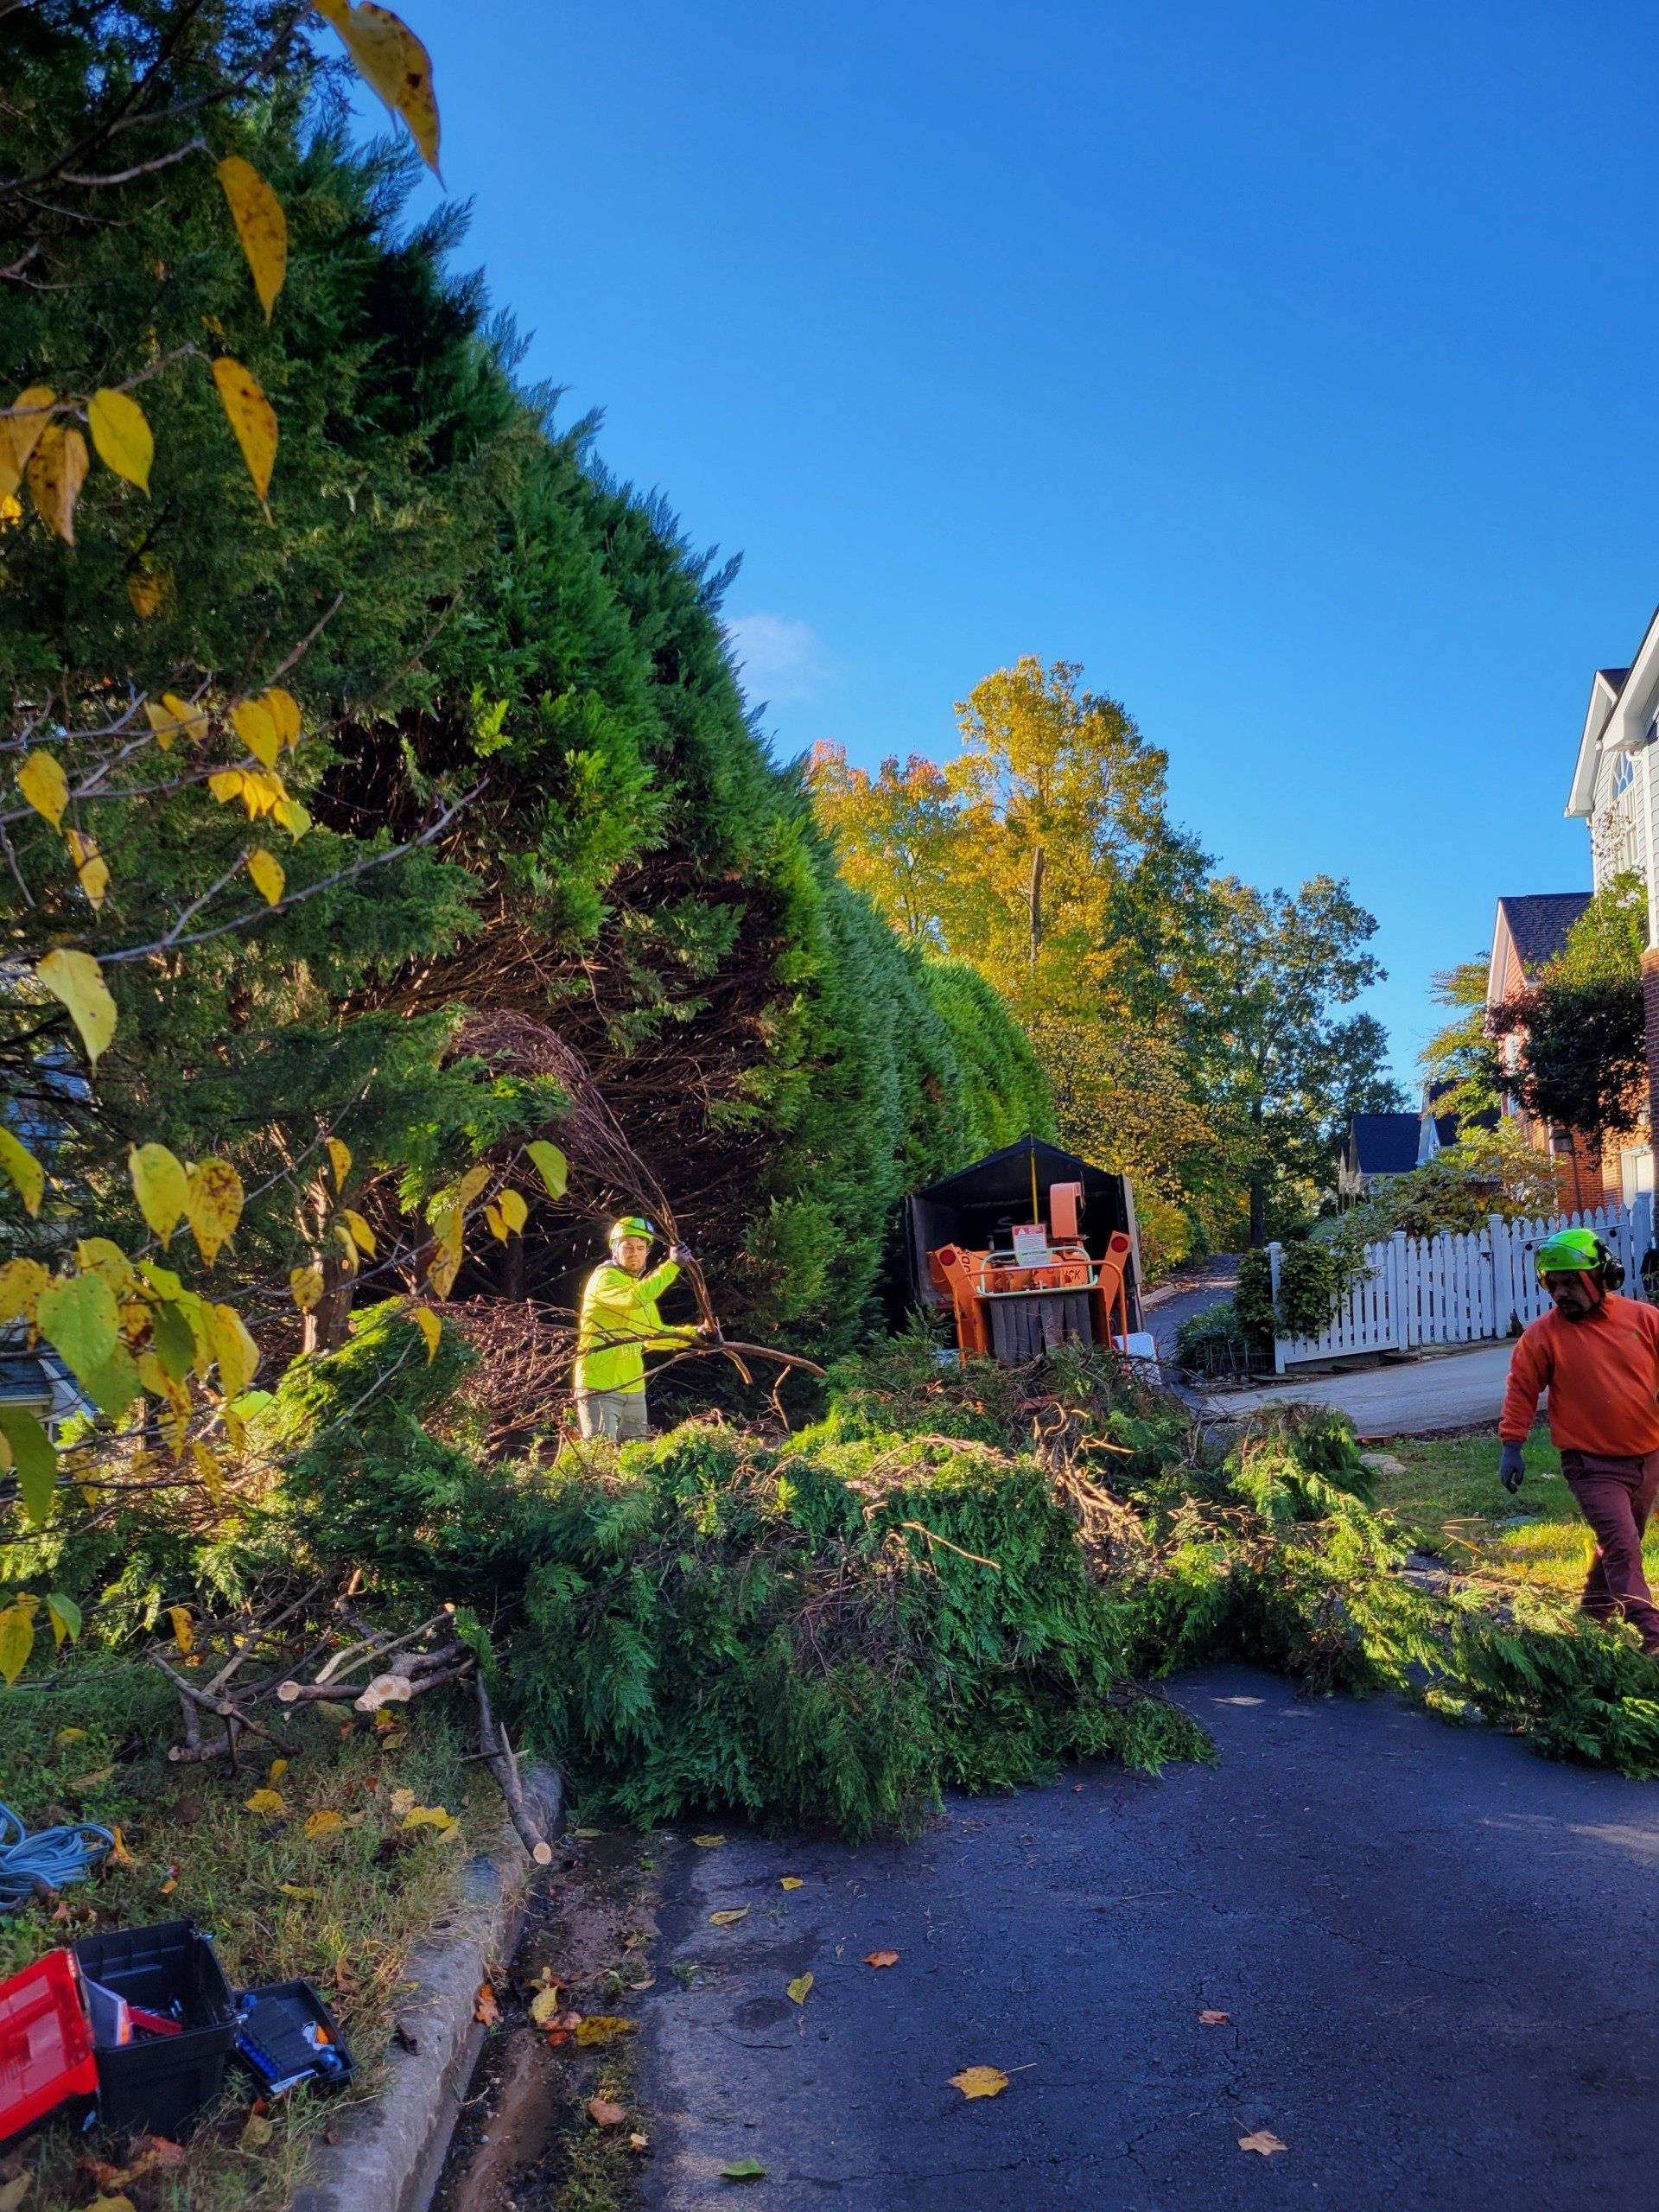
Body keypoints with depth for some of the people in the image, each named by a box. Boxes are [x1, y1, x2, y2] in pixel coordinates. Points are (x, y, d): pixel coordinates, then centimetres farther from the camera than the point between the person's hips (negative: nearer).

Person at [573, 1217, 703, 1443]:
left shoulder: (641, 1285, 18)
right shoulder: (604, 1277, -10)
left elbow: (653, 1335, 25)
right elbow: (634, 1298, -31)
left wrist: (693, 1334, 14)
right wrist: (672, 1264, -29)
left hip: (633, 1389, 9)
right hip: (599, 1387, -9)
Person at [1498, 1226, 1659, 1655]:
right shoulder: (1543, 1334, -9)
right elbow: (1521, 1390, -5)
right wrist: (1512, 1445, -8)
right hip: (1593, 1465, -4)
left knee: (1621, 1542, 18)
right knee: (1622, 1545, -12)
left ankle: (1597, 1604, 38)